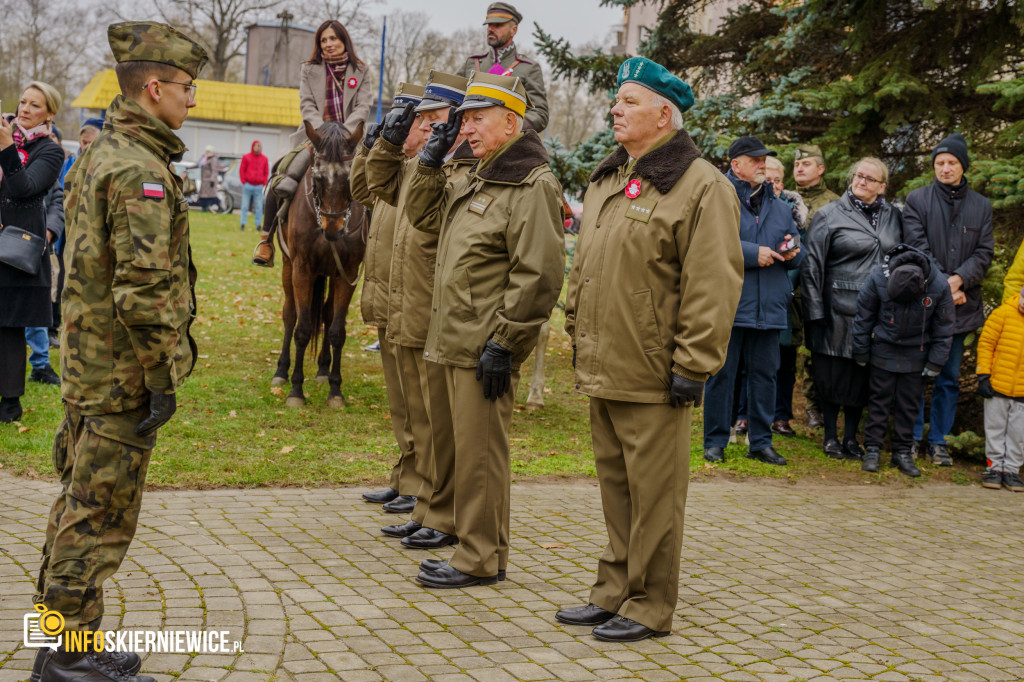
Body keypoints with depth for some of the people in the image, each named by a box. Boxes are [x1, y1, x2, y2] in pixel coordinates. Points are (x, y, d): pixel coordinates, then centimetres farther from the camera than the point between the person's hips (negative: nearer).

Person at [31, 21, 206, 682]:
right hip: (122, 374, -10)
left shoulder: (100, 154, 14)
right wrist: (163, 378, -19)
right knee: (102, 510, -2)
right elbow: (145, 287, -25)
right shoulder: (140, 170, -18)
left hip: (87, 361, 10)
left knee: (82, 499, 16)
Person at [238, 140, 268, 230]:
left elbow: (266, 172, 11)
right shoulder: (246, 157, 3)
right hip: (248, 185, -1)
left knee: (259, 207, 1)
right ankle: (243, 224, 5)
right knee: (245, 206, 1)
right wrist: (244, 182, -4)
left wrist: (264, 183, 1)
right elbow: (241, 170, 3)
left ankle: (258, 225, 7)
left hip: (259, 186, 1)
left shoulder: (264, 159, 9)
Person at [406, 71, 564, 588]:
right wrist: (430, 162, 16)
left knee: (479, 452, -3)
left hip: (487, 347, -10)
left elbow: (538, 275, -19)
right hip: (457, 341, 10)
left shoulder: (532, 186, -13)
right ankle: (480, 549, 24)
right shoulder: (476, 181, 18)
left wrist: (502, 342, -19)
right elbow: (423, 215, 30)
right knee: (471, 448, 14)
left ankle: (479, 560, 6)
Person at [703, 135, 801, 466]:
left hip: (769, 308, 5)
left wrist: (791, 252, -2)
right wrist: (754, 253, -17)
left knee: (764, 374, 9)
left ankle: (761, 441, 19)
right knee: (722, 374, 1)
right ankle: (715, 441, 12)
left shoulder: (780, 207, 18)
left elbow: (798, 255, 22)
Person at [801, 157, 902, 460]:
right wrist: (815, 310, -10)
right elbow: (812, 265, -4)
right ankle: (831, 436, 16)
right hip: (840, 308, -3)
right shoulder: (829, 215, -1)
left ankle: (851, 437, 19)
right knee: (834, 372, 2)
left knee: (863, 375, 7)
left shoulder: (892, 216, 10)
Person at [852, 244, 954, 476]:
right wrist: (861, 352, 0)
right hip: (883, 350, -1)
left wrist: (935, 362, -1)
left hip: (915, 353, 1)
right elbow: (863, 317, -7)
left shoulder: (939, 286, -20)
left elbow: (943, 327, -4)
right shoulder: (878, 278, -22)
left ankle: (903, 452, 15)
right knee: (879, 399, 2)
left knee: (909, 404, 6)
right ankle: (872, 450, 10)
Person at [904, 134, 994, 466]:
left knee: (949, 377, 8)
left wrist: (959, 280, -14)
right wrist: (941, 285, -14)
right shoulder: (917, 200, 1)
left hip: (960, 305, 3)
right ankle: (912, 437, 10)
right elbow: (919, 249, -6)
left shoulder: (981, 206, 10)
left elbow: (984, 252, 3)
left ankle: (938, 440, 16)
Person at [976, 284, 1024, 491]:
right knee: (995, 429, 9)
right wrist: (983, 375, -7)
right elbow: (985, 343, -4)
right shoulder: (1003, 313, -9)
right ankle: (995, 467, 21)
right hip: (997, 387, -2)